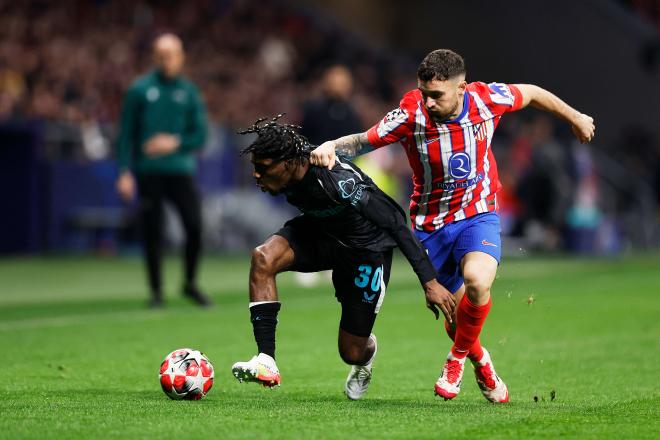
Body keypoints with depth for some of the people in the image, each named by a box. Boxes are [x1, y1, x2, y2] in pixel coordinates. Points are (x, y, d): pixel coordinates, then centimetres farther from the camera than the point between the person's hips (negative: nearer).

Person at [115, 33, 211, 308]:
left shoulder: (189, 92, 7)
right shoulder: (140, 89, 2)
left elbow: (200, 136, 7)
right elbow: (126, 133, 2)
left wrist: (176, 143, -11)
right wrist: (125, 172, -6)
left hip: (181, 169, 1)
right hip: (149, 172, -1)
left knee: (195, 226, -10)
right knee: (152, 233, 1)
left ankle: (190, 283, 10)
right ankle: (156, 291, 13)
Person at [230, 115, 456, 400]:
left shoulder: (339, 182, -37)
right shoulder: (285, 173, -18)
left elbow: (396, 224, -30)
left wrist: (430, 282, -29)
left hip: (366, 248, -5)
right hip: (320, 233, 5)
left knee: (352, 353, 2)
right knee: (262, 258, -28)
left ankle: (366, 352, 44)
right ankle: (265, 362, -27)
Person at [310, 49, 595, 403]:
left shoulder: (486, 99, -16)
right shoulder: (411, 115, -20)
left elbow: (531, 93, 3)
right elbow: (364, 140, -17)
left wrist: (575, 117, 18)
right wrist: (331, 147, -39)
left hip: (478, 214, -1)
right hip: (431, 224, 1)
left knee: (477, 280, -31)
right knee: (456, 316, 9)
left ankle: (458, 359, -4)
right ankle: (480, 361, 45)